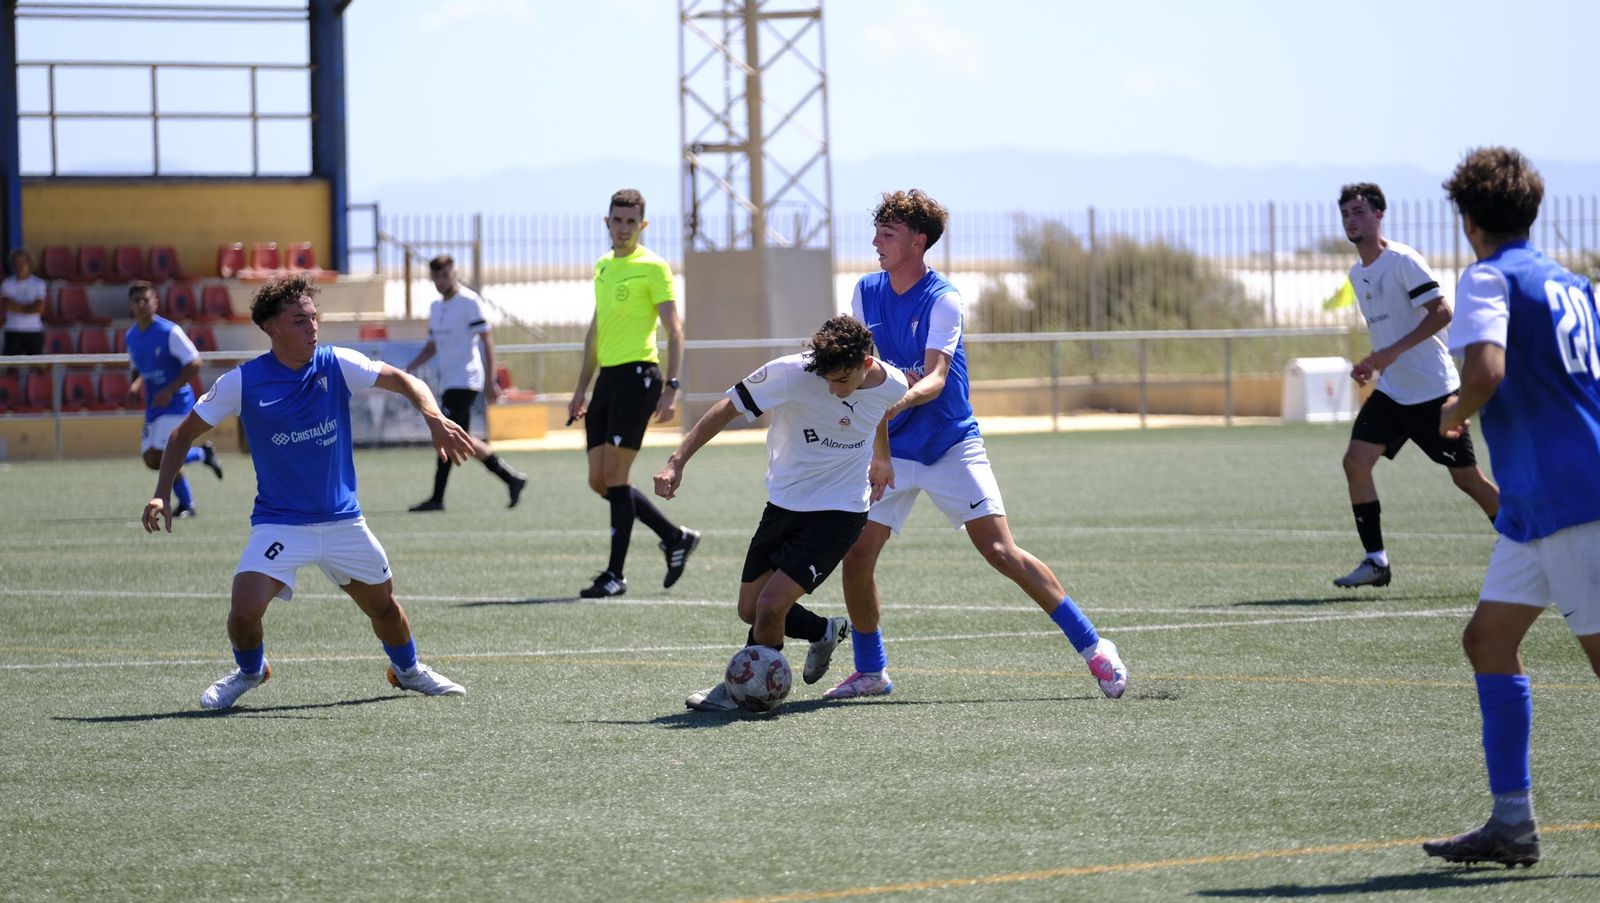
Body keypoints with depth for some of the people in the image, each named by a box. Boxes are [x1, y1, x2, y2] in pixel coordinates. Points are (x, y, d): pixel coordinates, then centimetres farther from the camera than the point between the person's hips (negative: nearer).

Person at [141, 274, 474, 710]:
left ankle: (408, 670, 47)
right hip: (279, 523, -2)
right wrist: (161, 494, -13)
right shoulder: (243, 382, -11)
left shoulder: (337, 364, -8)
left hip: (343, 521, 2)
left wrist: (434, 418, -37)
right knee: (245, 611, -20)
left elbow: (403, 381, -16)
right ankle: (249, 671, 15)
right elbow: (185, 432, -1)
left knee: (382, 604, 15)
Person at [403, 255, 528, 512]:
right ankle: (512, 478, 15)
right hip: (450, 382, 9)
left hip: (464, 381, -9)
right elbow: (432, 346, 24)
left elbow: (487, 340, -11)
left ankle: (437, 498, -11)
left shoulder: (469, 302, -8)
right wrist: (406, 370, 11)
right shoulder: (436, 307, 16)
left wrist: (490, 380, -17)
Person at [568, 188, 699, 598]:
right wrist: (581, 389, 24)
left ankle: (615, 574, -5)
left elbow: (674, 330, -10)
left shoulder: (652, 267, -5)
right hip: (607, 378, 8)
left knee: (615, 475, -10)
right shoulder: (603, 267, 18)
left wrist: (671, 388, -18)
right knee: (600, 481, 6)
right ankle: (676, 537, 20)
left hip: (637, 376, -8)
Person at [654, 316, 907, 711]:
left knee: (772, 605, -16)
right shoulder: (792, 372, -21)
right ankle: (824, 632, 39)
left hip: (838, 511, -2)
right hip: (783, 503, 2)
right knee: (750, 611, 9)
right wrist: (678, 461, -18)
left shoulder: (892, 386, -12)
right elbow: (728, 406, -13)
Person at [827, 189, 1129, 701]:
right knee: (856, 558, -4)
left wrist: (899, 400, -44)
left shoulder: (942, 299, -12)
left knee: (999, 550, -14)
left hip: (951, 444, -5)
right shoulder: (866, 292, 4)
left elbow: (935, 378, -23)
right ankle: (870, 672, 15)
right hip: (890, 449, 5)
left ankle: (1092, 648, -8)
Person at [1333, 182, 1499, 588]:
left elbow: (1441, 312, -20)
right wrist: (1371, 363, 8)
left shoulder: (1403, 261, -13)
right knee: (1356, 460, -11)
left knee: (1467, 478, 0)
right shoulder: (1357, 273, 12)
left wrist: (1392, 353, -25)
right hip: (1390, 392, 7)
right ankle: (1375, 560, -7)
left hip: (1433, 390, -7)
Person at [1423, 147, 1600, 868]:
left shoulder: (1489, 279, -10)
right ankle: (1511, 823, 11)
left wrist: (1455, 414, -6)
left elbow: (1486, 373, -26)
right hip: (1537, 505, 9)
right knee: (1488, 639, 11)